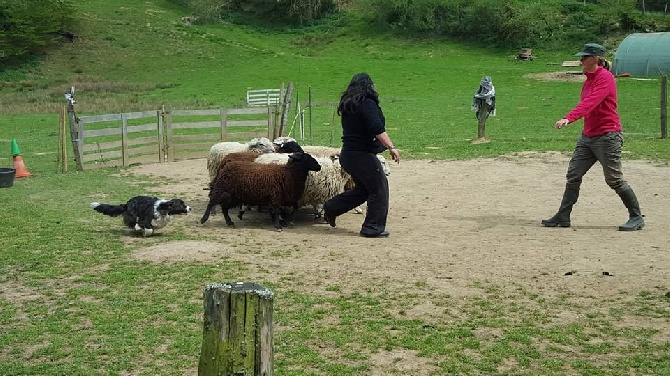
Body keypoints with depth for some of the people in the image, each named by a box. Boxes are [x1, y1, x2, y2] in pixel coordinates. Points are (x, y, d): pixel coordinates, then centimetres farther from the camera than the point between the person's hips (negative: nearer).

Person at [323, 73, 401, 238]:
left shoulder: (347, 105, 13)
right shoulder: (367, 104, -14)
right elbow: (378, 130, -24)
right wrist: (391, 147, -23)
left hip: (347, 154, 9)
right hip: (362, 155, -9)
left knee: (363, 189, 21)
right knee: (379, 188, -1)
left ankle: (331, 208, 22)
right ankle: (373, 227, 1)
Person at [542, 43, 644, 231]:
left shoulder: (605, 77, -15)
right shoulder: (589, 79, 14)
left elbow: (590, 103, -29)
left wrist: (569, 118, -40)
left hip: (607, 136, -9)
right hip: (587, 136, 9)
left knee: (615, 180, -3)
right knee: (573, 175, 6)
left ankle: (637, 217, 10)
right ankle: (563, 217, 11)